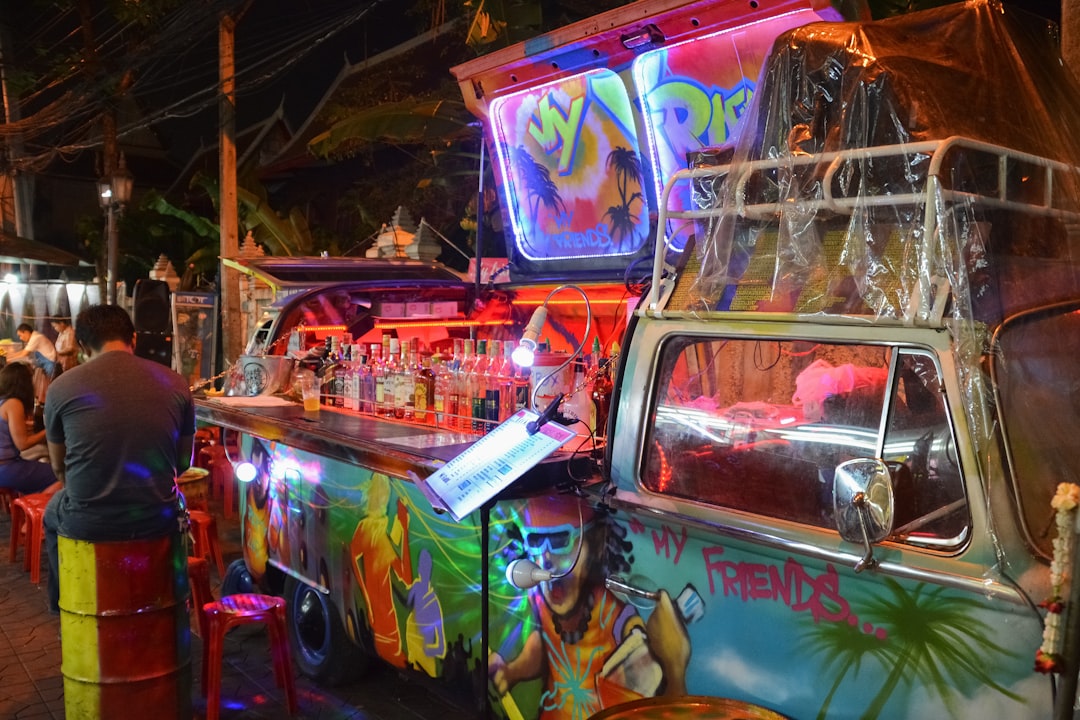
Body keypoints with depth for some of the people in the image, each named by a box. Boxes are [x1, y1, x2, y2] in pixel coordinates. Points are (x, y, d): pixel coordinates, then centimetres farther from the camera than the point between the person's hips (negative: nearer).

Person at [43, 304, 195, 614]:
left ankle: (64, 604, 49)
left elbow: (59, 467, 7)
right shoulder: (176, 384, -4)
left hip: (86, 525, -1)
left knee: (53, 511, 34)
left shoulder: (62, 387, -7)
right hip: (158, 521, 1)